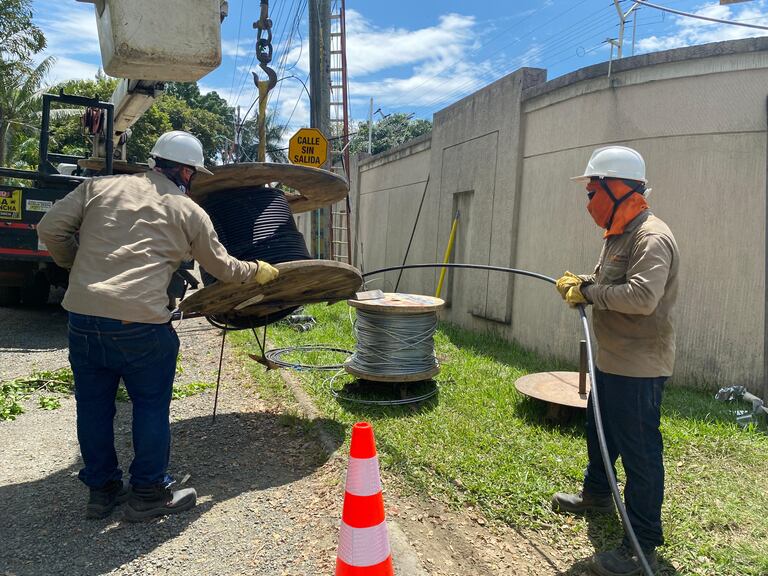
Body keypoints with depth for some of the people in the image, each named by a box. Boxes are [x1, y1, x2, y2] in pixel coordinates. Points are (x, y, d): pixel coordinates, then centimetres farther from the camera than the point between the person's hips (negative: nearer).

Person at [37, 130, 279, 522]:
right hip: (140, 321, -4)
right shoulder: (188, 211, 7)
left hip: (82, 314, 5)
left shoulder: (100, 187, 13)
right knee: (151, 406, 12)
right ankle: (149, 493, 23)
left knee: (94, 405, 18)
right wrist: (259, 271, 34)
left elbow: (51, 228, 7)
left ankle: (101, 490, 32)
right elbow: (223, 268, 16)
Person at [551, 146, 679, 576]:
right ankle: (597, 494, 48)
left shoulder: (652, 237, -21)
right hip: (612, 360, 11)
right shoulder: (620, 235, 12)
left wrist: (589, 292, -22)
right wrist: (582, 282, 5)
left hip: (639, 367, -11)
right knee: (599, 431, 26)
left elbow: (643, 296, -33)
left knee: (639, 451, -1)